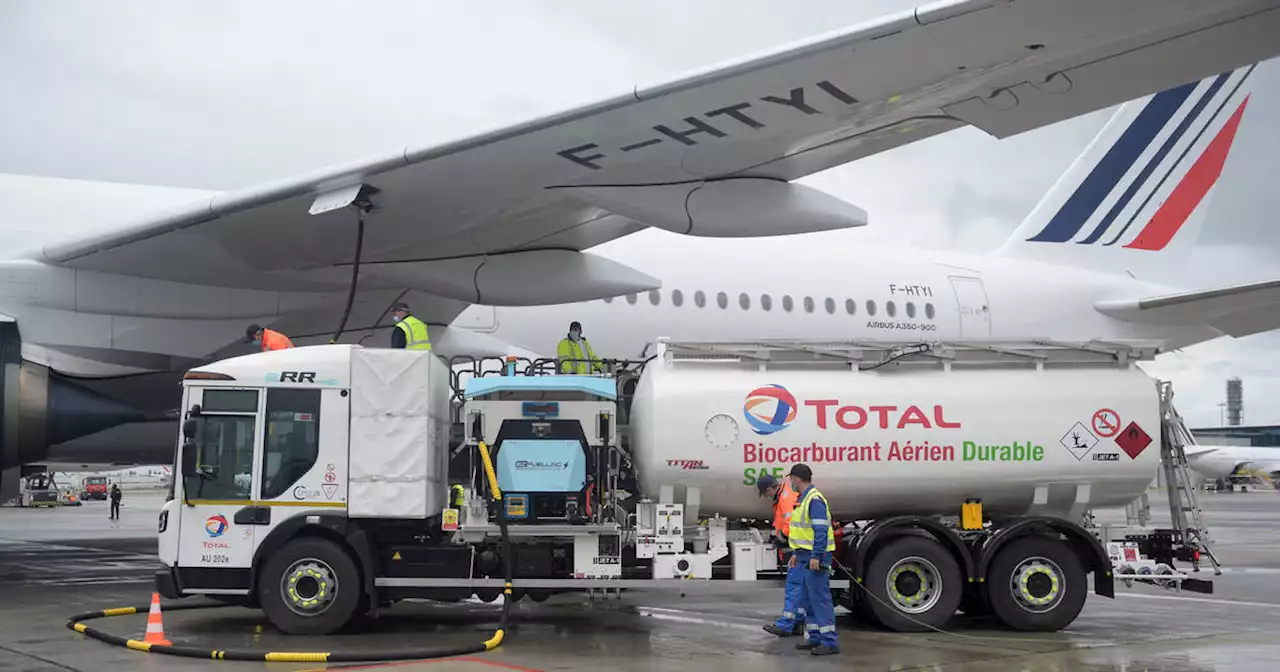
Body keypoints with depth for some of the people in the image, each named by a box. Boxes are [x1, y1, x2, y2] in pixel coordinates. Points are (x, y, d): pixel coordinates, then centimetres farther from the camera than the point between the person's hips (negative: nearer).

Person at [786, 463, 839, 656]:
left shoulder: (814, 499, -16)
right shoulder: (804, 499, 16)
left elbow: (821, 531, -22)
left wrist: (816, 556, -26)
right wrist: (797, 553, 24)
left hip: (815, 557, -11)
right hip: (806, 556, 11)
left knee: (820, 597, -10)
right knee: (807, 598, 14)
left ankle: (829, 642, -9)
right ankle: (814, 637, 21)